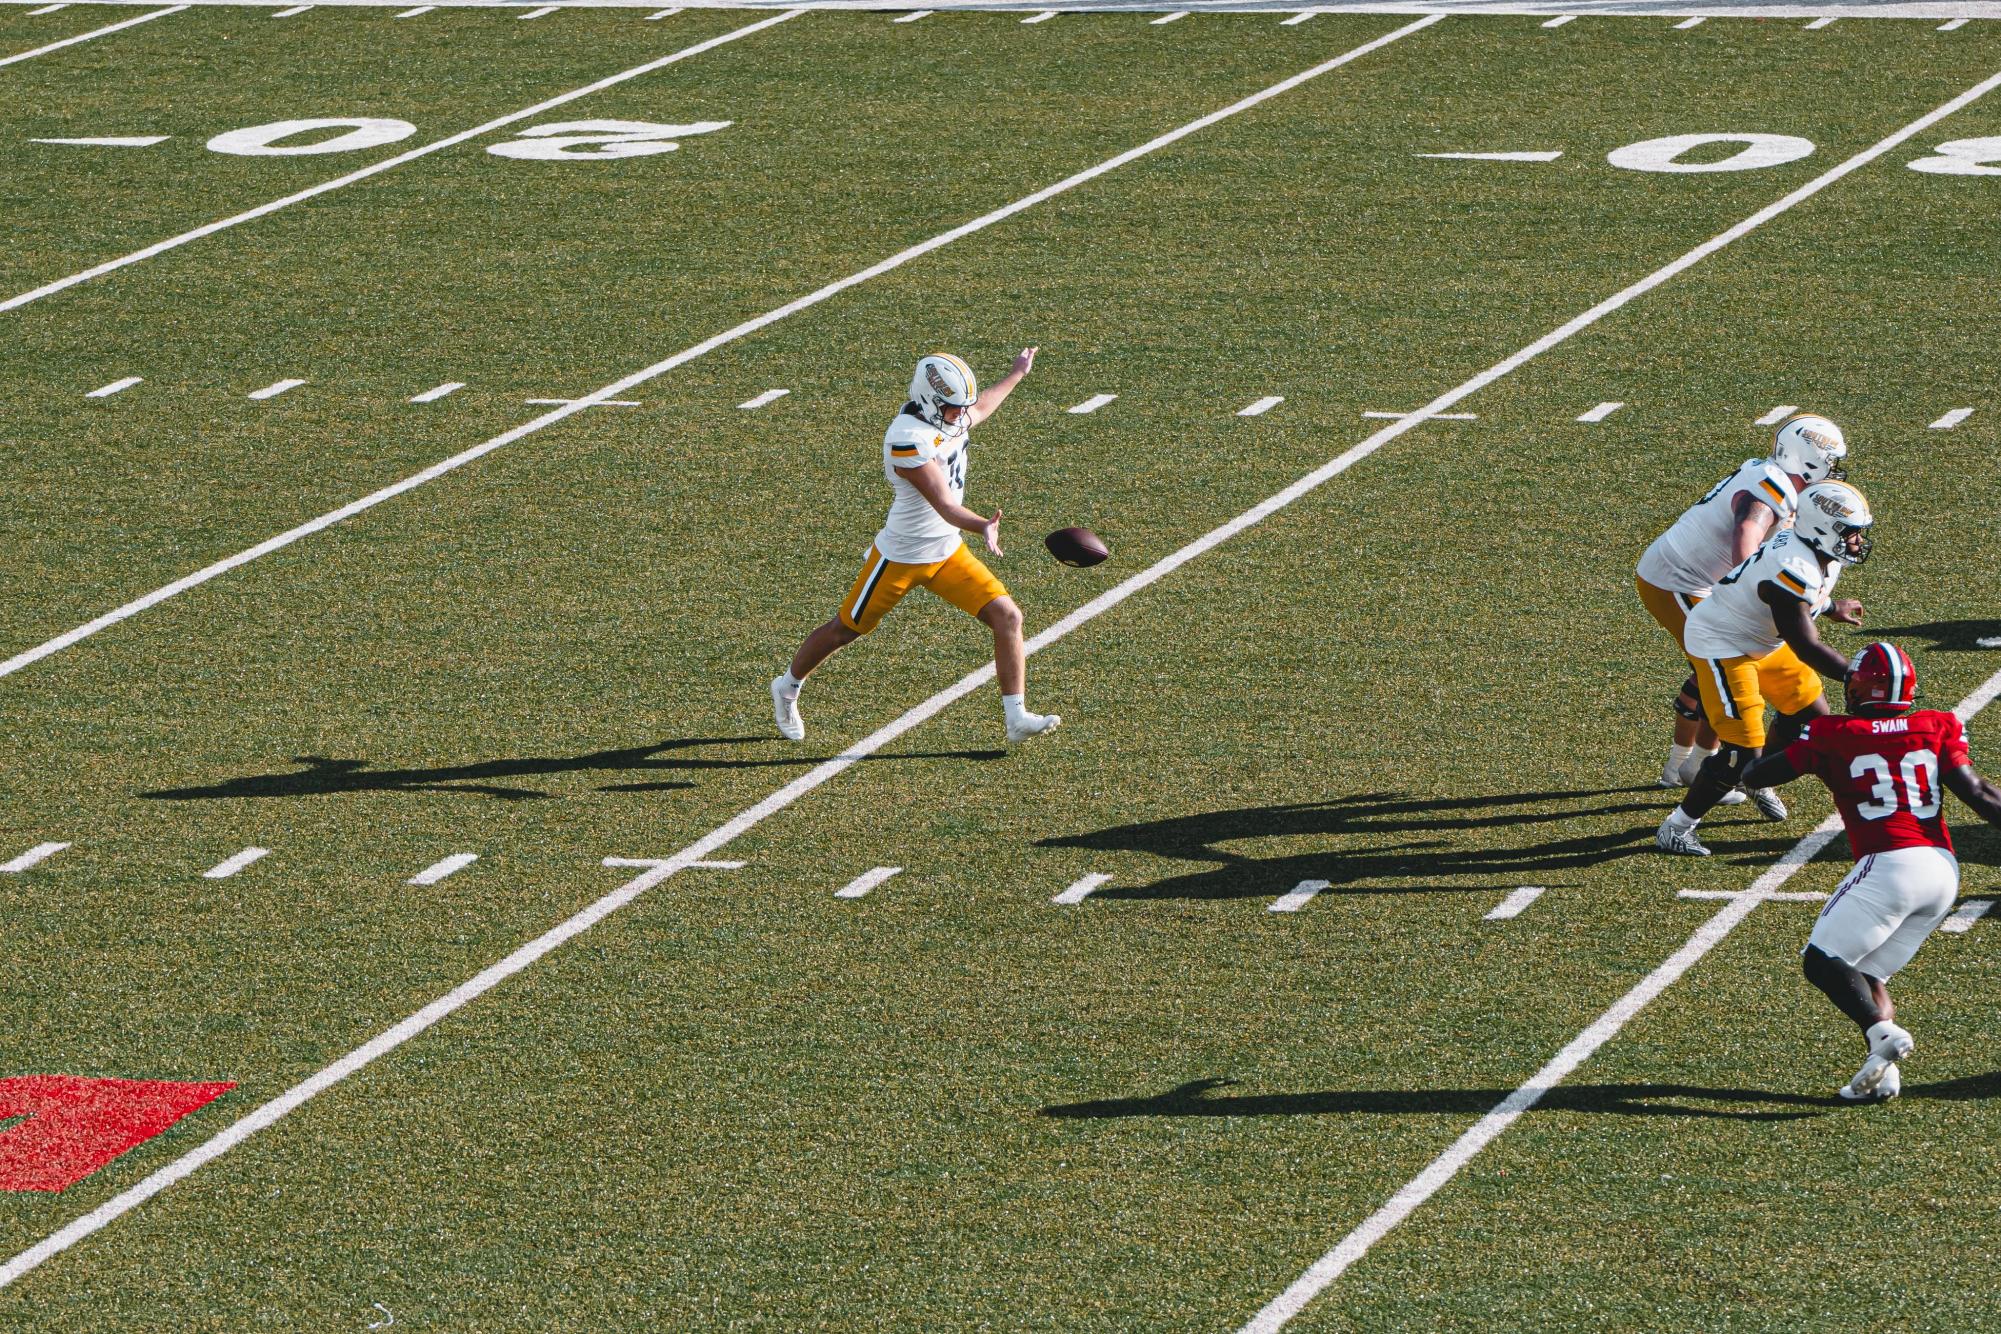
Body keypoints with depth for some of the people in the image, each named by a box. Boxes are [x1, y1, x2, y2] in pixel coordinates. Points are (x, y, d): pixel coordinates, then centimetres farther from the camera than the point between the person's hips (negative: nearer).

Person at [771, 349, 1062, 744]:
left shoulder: (947, 418, -3)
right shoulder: (908, 440, -30)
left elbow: (980, 408, 24)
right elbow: (945, 506, -37)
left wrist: (1017, 374, 37)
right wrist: (983, 526, -54)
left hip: (947, 552, 7)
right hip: (902, 557, -7)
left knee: (1006, 616, -7)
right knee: (845, 630, 11)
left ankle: (1016, 719, -2)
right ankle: (787, 689, 37)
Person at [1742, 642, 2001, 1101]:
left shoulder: (1833, 736, 4)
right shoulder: (1936, 727, 12)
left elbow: (1757, 775, 13)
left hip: (1890, 865, -6)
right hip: (1945, 870, 6)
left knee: (1823, 962, -1)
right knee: (1867, 971, 15)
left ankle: (1883, 1032, -24)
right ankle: (1883, 1073, -3)